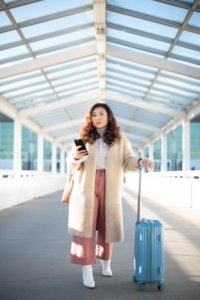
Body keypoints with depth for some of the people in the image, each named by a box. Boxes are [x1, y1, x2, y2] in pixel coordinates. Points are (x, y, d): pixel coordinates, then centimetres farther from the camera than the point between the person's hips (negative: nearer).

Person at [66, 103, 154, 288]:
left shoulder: (120, 140, 7)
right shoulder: (84, 138, 6)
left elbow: (128, 160, -1)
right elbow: (71, 162, 6)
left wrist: (140, 161, -22)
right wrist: (76, 157, -17)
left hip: (109, 187, 1)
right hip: (86, 186, -1)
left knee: (106, 225, 9)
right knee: (85, 224, -6)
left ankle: (105, 264, 28)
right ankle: (86, 270, -2)